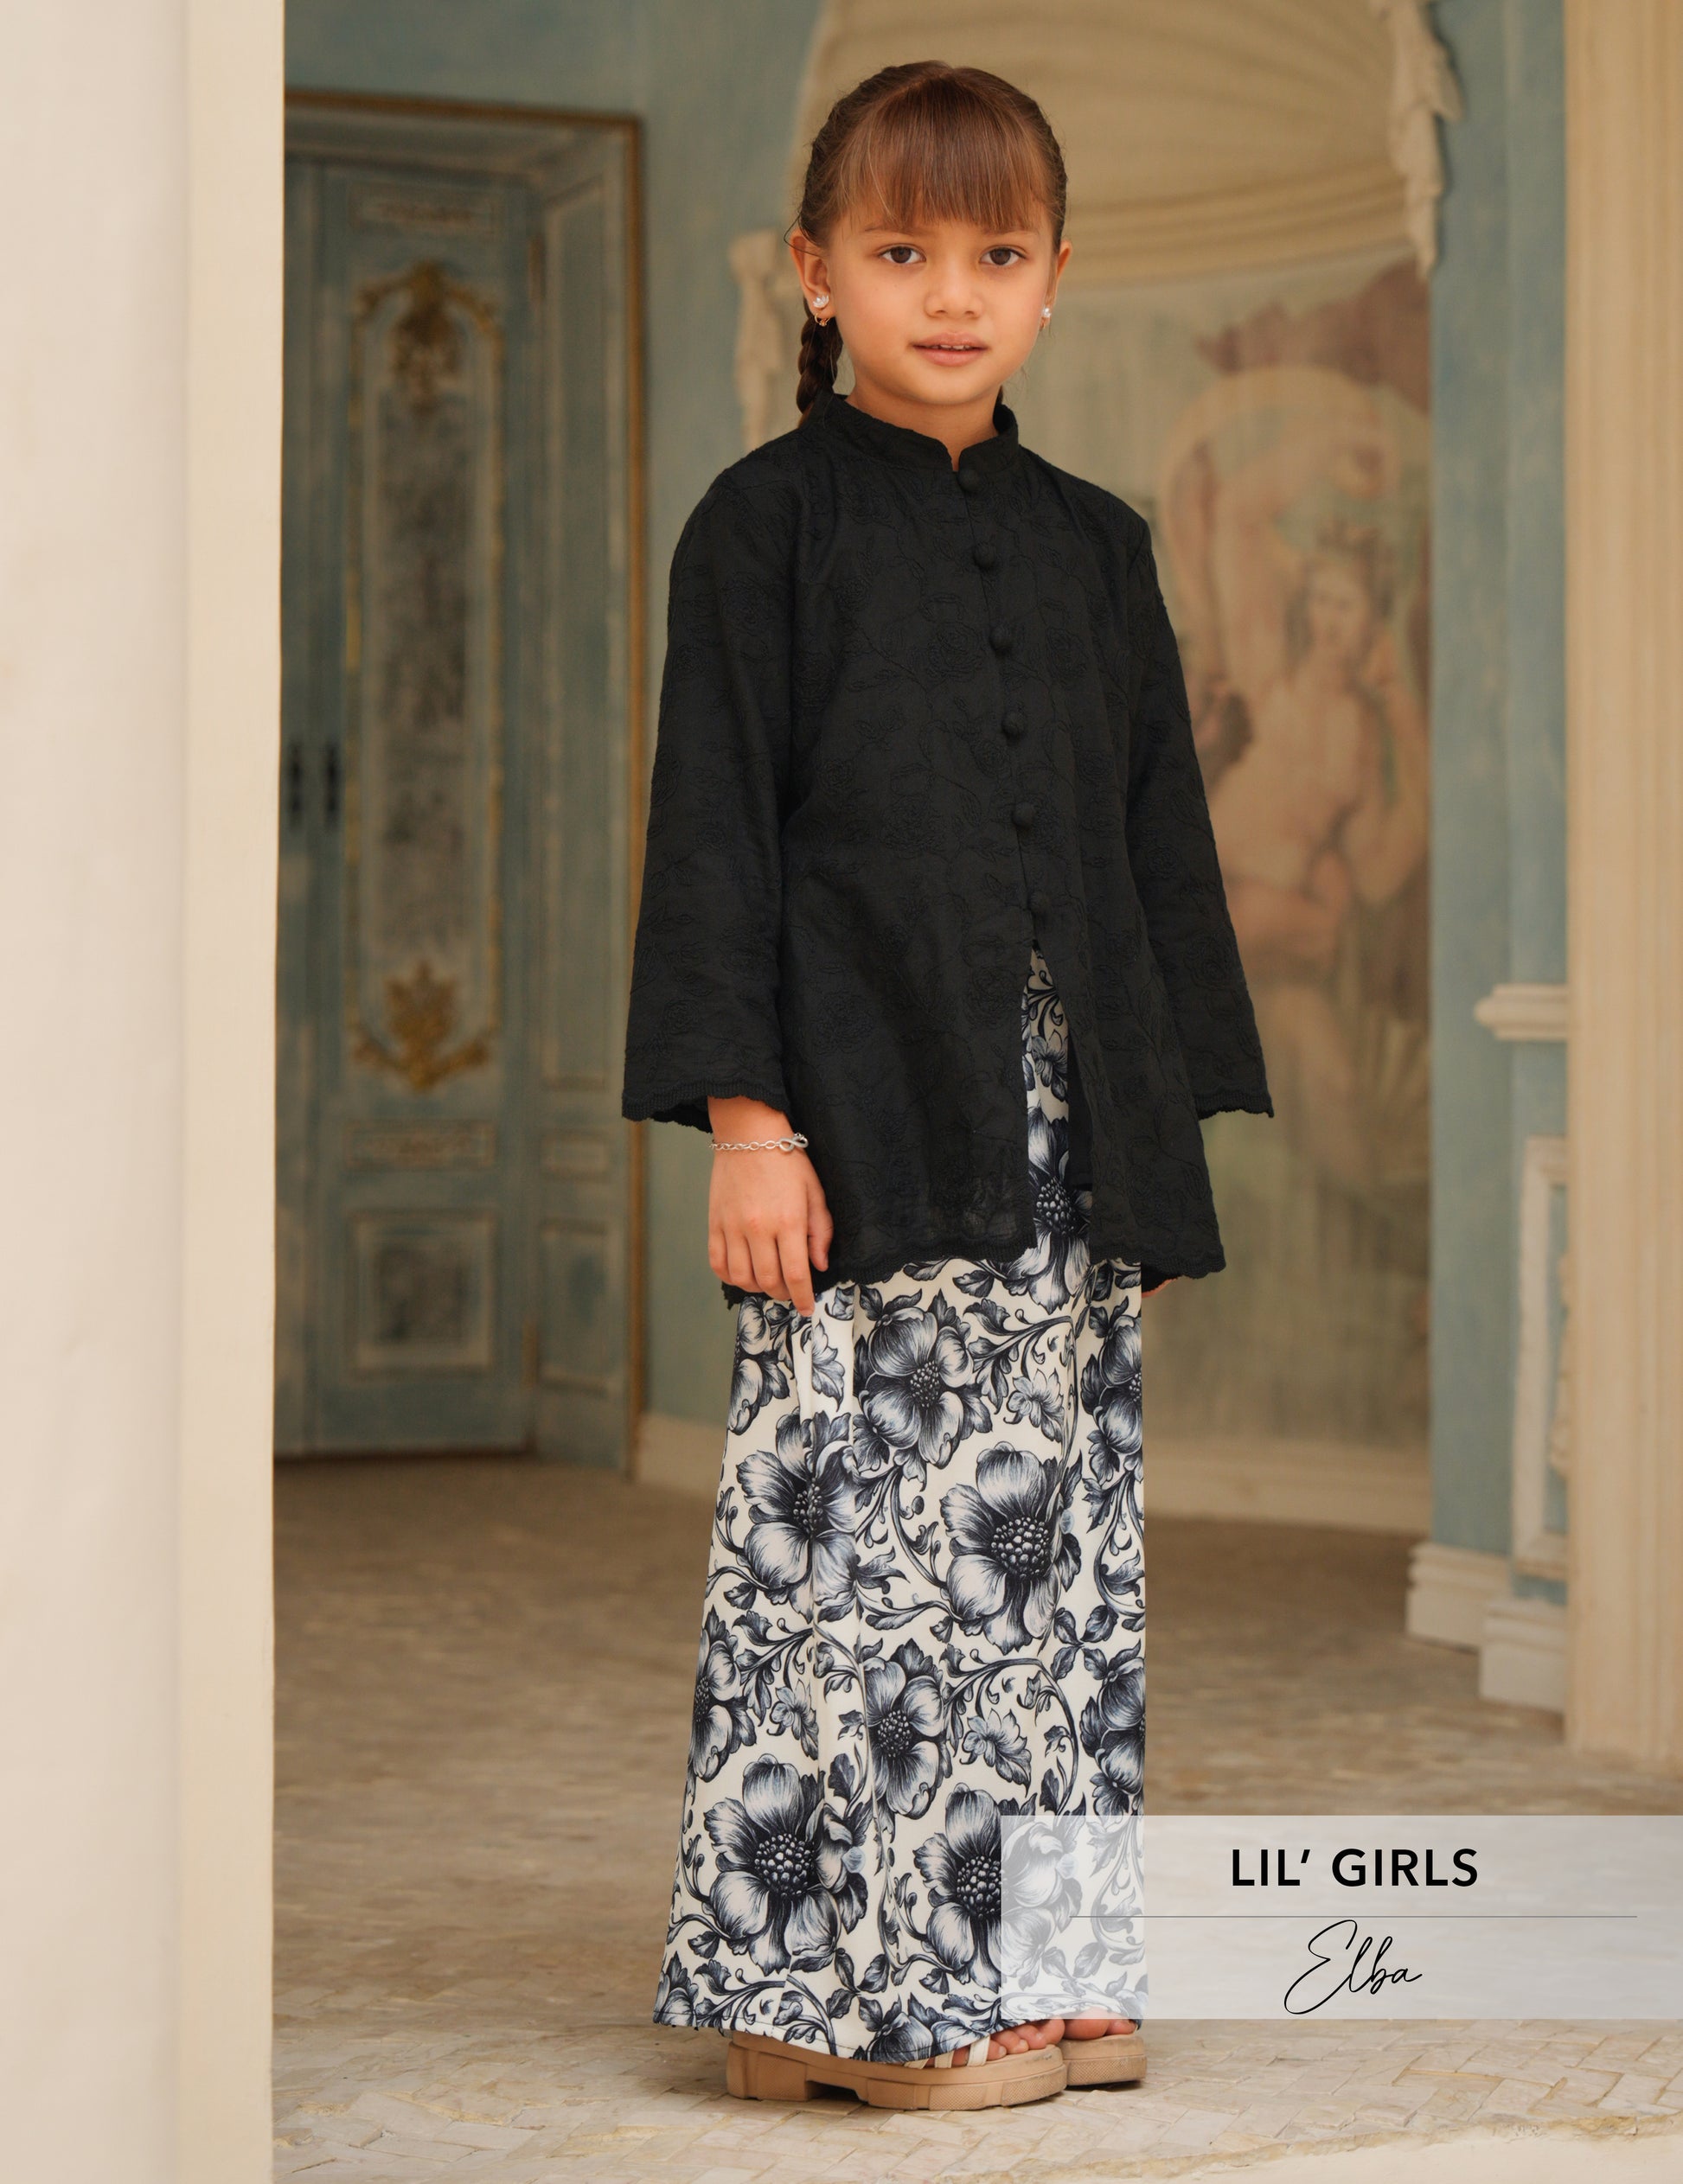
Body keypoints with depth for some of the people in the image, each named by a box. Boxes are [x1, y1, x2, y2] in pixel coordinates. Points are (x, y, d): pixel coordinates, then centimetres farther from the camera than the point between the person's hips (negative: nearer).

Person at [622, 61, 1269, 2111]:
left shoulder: (1096, 547, 14)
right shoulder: (769, 524, 0)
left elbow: (1161, 842, 16)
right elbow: (715, 829, -4)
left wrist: (1168, 1127, 11)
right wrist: (742, 1120, -12)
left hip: (1063, 1136, 5)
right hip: (868, 1132, -5)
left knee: (1056, 1534, 7)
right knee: (864, 1532, -6)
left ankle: (1026, 1962, 15)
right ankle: (847, 1982, 3)